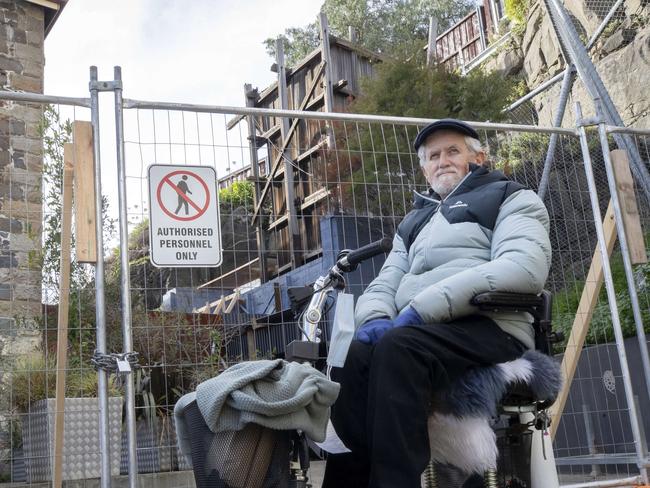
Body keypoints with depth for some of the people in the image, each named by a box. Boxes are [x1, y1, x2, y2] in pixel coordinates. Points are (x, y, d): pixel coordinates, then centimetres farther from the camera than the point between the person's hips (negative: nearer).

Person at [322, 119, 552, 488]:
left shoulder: (512, 198, 12)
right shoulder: (414, 222, 32)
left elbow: (525, 266, -10)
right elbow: (384, 284, 22)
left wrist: (421, 308, -17)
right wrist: (375, 318, -7)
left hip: (489, 327, -5)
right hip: (416, 332, 6)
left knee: (397, 348, -34)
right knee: (351, 358, -26)